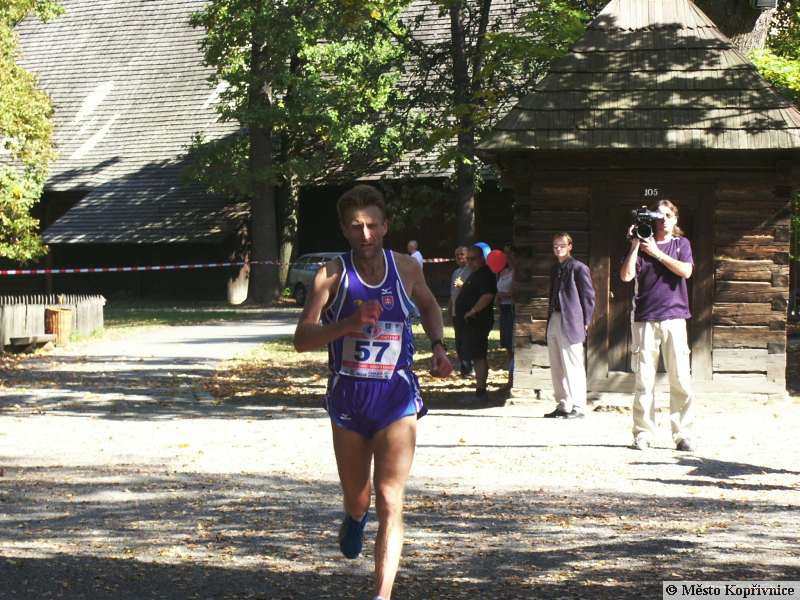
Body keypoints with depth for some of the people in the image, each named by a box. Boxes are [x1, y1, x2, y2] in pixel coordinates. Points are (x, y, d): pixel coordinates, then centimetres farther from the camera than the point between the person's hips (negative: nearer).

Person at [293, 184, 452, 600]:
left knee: (389, 501, -13)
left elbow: (429, 305, 24)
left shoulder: (406, 268, 1)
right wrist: (349, 323, -28)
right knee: (355, 498, 17)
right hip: (348, 396, 1)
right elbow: (302, 339, -13)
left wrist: (437, 346, 6)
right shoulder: (332, 276, -6)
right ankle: (355, 518, 55)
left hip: (397, 397, -1)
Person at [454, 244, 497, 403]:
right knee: (478, 357, 14)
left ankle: (480, 391, -13)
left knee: (477, 357, -12)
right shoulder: (476, 274, 19)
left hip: (477, 322, -11)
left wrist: (473, 311, -24)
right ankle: (481, 391, 19)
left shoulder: (485, 275, -15)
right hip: (473, 323, 11)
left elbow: (488, 295, -28)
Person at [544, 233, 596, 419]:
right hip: (554, 321, 8)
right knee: (557, 368, 9)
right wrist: (549, 318, 14)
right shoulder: (555, 269, 18)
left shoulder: (578, 268, -5)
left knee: (573, 367, -7)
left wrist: (585, 323, -9)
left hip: (570, 323, -8)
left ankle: (578, 408, -4)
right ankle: (563, 406, 15)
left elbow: (589, 296, -6)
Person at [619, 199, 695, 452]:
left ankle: (683, 435, -2)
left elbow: (686, 271, -6)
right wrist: (635, 245, -7)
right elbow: (626, 275, -2)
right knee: (644, 380, -2)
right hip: (645, 319, 0)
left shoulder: (681, 244, 12)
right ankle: (643, 435, 2)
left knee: (681, 380, -5)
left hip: (674, 318, 0)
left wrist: (656, 253, -6)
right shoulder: (641, 245, 11)